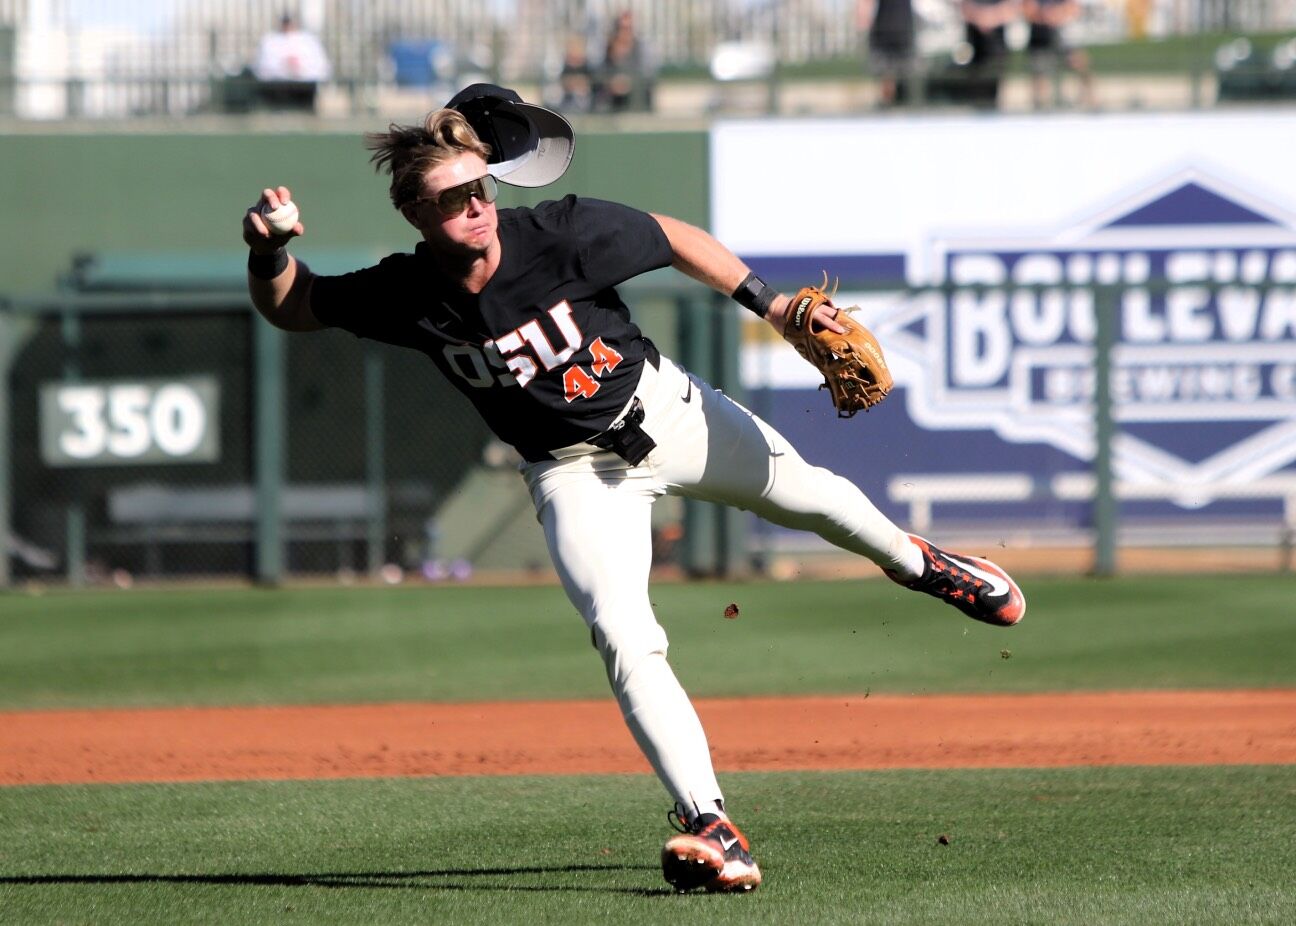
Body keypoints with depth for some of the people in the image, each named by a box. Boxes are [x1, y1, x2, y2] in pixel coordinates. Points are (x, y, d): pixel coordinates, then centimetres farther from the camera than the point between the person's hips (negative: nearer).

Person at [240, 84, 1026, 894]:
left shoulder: (563, 234, -26)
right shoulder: (404, 296, -21)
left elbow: (672, 239, -9)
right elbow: (290, 308, -9)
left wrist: (768, 302, -10)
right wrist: (271, 251, -29)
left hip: (666, 410, 1)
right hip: (575, 473, 0)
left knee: (805, 494, 17)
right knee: (624, 639, -19)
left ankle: (912, 561, 53)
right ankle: (712, 829, -22)